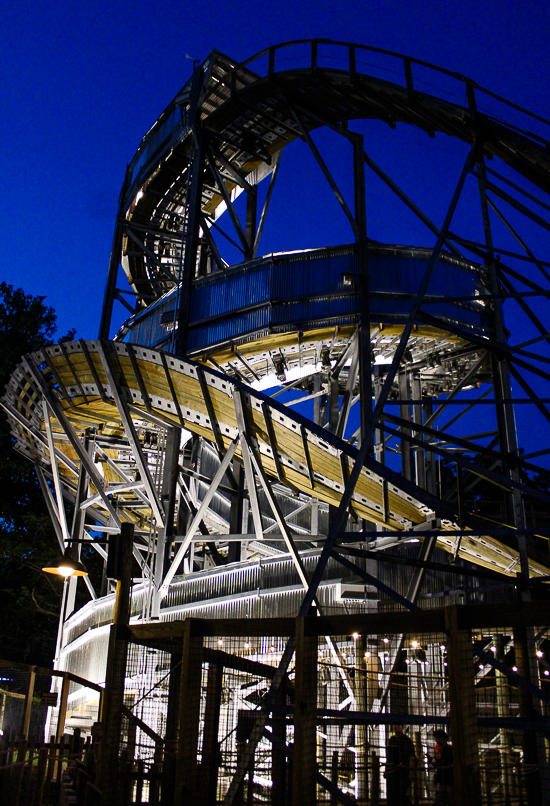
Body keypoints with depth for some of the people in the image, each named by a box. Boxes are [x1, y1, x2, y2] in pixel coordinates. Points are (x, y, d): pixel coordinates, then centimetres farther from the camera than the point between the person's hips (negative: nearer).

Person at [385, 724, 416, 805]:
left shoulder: (407, 740, -5)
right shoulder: (391, 740, 13)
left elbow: (412, 758, -8)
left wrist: (411, 772, -14)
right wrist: (386, 770, 16)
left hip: (402, 771, -6)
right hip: (391, 771, 6)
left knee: (402, 794, -8)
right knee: (391, 795, 7)